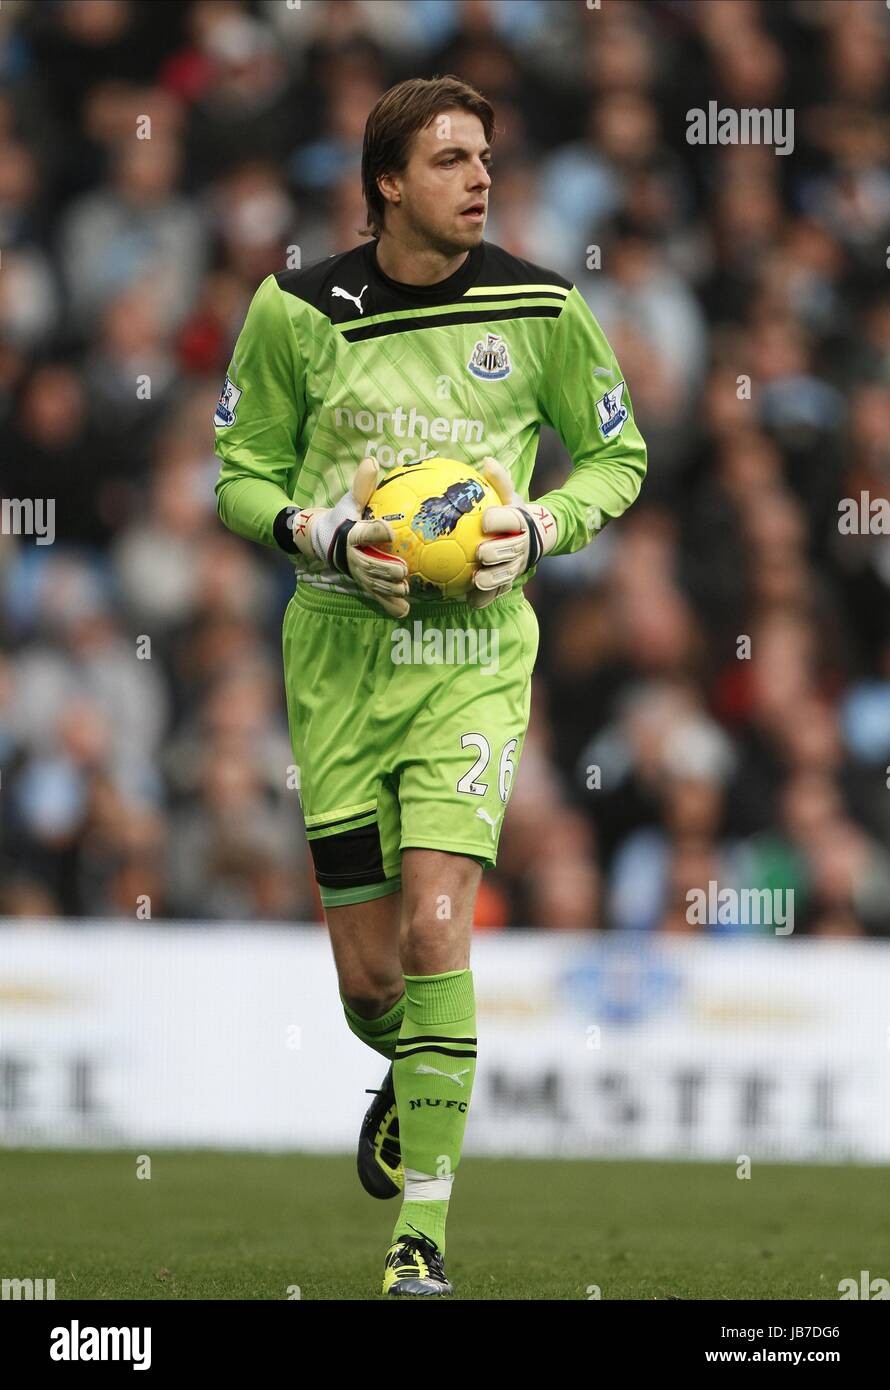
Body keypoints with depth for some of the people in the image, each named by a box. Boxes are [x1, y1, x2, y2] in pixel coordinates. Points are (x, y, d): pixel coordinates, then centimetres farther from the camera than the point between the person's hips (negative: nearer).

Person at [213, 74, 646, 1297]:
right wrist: (328, 535, -12)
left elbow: (617, 456, 12)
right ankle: (410, 1081, 40)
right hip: (339, 645, 1)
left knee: (435, 926, -18)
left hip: (476, 647, -1)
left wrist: (538, 530, -7)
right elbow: (239, 475, 8)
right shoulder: (297, 312, -1)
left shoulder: (539, 309, -1)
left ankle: (423, 1228, -12)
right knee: (367, 977, 3)